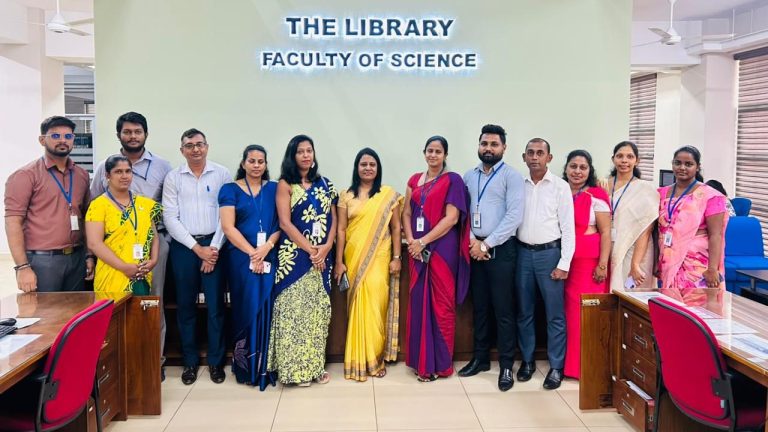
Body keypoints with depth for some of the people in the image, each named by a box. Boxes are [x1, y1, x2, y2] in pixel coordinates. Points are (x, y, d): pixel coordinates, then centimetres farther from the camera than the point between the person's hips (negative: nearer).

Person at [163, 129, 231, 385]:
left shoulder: (222, 174, 2)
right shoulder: (173, 178, 3)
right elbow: (170, 218, -1)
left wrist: (214, 248, -8)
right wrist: (197, 248, -8)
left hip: (214, 245, -1)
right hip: (183, 246, 1)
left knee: (215, 305, 2)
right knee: (185, 305, 8)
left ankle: (216, 361, 14)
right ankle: (190, 360, 20)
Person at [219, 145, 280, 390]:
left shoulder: (274, 189, 11)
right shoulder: (230, 190, 4)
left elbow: (282, 223, 4)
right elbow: (228, 227, -5)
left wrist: (267, 246, -13)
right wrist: (252, 253, -13)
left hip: (270, 258, 2)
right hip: (241, 258, -2)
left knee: (266, 307, 0)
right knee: (246, 308, 1)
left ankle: (264, 367, 9)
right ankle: (246, 367, 10)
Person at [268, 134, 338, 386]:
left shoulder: (325, 185, 12)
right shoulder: (285, 185, -1)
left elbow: (333, 220, 8)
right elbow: (285, 223, -9)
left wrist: (326, 247, -8)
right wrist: (309, 249, -14)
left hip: (322, 256, 4)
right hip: (295, 255, -4)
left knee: (318, 308, 7)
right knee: (295, 307, -4)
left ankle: (316, 365, 14)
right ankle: (295, 367, 3)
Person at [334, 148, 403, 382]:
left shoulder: (389, 195, 4)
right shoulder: (347, 196, 6)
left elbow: (396, 228, 4)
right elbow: (341, 229, 5)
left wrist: (396, 257, -2)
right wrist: (339, 262, 1)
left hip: (379, 258, -1)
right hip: (354, 258, 1)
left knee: (374, 305, -5)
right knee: (358, 307, 4)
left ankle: (375, 358, 11)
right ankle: (359, 360, 15)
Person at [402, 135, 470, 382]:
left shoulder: (453, 180, -3)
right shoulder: (415, 180, 13)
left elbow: (452, 218, -11)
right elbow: (406, 213, 11)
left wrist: (423, 242, -14)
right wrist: (411, 241, -5)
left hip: (442, 249, -5)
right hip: (417, 250, 5)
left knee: (441, 305, 1)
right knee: (418, 302, 7)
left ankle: (439, 363, 10)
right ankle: (421, 360, 17)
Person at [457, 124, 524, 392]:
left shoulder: (511, 176, -5)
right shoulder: (469, 176, 11)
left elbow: (514, 217, -13)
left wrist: (486, 244, -13)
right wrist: (472, 240, -7)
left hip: (500, 249, -5)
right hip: (474, 248, 5)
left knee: (503, 310, 0)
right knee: (479, 307, 13)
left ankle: (506, 366, 8)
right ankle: (480, 359, 25)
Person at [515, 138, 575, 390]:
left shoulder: (560, 187, -2)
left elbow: (568, 228, -4)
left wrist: (564, 264, -8)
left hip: (549, 252, -3)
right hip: (523, 253, 3)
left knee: (555, 314, 2)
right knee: (524, 312, 11)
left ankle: (556, 367, 13)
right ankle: (527, 360, 25)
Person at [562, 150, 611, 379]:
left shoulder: (596, 196, -5)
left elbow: (606, 232, -6)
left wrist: (603, 265, -12)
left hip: (588, 262, -4)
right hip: (564, 260, 5)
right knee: (567, 311, 8)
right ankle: (568, 363, 18)